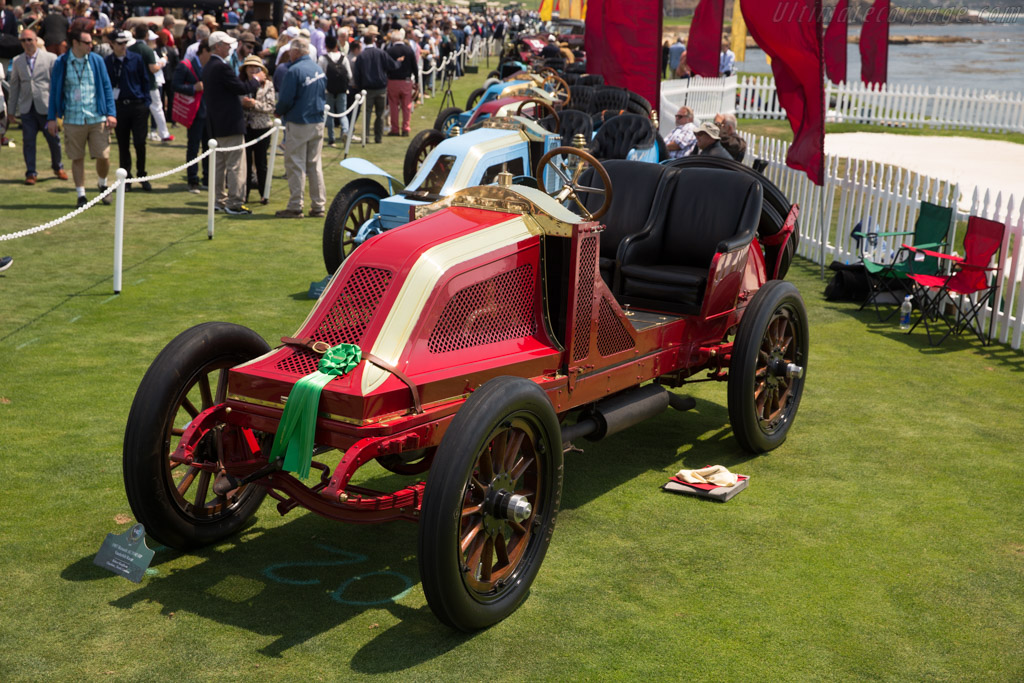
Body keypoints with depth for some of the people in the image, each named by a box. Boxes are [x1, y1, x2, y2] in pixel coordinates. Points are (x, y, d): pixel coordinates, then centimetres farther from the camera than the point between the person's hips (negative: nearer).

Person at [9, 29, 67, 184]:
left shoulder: (50, 58, -1)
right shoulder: (17, 61, 9)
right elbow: (14, 85, 13)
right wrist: (12, 110, 11)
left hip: (45, 107, -2)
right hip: (27, 108, 2)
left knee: (54, 140, 5)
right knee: (28, 142, 0)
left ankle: (58, 167, 27)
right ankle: (30, 173, 7)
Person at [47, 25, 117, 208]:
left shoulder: (96, 61, 4)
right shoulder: (61, 63, 0)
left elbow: (106, 87, 7)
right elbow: (54, 90, 6)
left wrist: (111, 113, -2)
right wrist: (51, 118, 3)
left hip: (97, 118, 1)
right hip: (73, 119, -1)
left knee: (103, 157, -1)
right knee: (77, 158, 4)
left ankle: (103, 184, 27)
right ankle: (81, 195, 14)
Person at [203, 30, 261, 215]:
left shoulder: (208, 67, 14)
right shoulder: (222, 67, -16)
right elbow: (241, 88, -17)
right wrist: (256, 80, 0)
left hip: (216, 124, 10)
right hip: (230, 123, -10)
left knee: (219, 164, 15)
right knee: (235, 165, -6)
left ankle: (220, 200, 20)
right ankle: (234, 203, -6)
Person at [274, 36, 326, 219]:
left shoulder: (294, 71, -15)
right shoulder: (318, 69, 8)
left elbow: (286, 99, -15)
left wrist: (279, 111, 4)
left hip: (298, 124, -7)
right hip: (318, 123, 7)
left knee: (295, 166, -1)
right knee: (315, 164, 11)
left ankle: (295, 207, 0)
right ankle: (318, 205, 12)